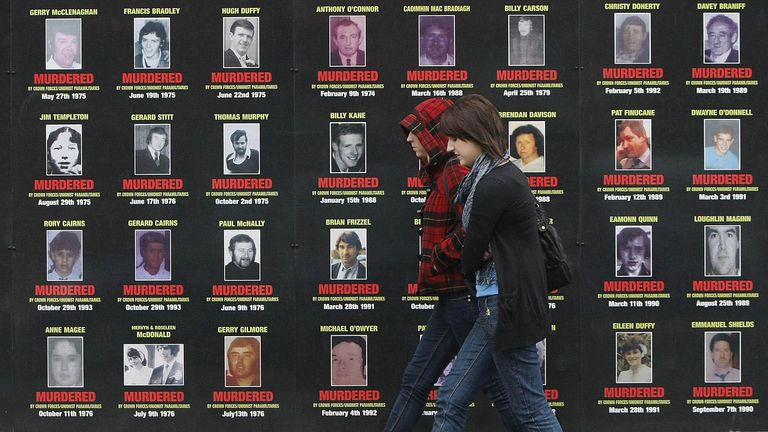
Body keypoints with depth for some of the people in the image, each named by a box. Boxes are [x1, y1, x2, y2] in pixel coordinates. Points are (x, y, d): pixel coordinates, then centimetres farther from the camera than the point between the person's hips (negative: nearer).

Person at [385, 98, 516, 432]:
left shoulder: (456, 172, -16)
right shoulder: (442, 173, 15)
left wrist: (435, 260, -14)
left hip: (464, 296, -10)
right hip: (453, 295, 10)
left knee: (494, 384, -3)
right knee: (415, 382, 11)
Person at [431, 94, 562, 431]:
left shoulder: (492, 186, -19)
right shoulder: (507, 173, 12)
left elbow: (470, 259, -9)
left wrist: (478, 260, 13)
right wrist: (485, 254, -3)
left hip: (507, 307, -10)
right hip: (501, 304, 10)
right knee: (450, 402, 10)